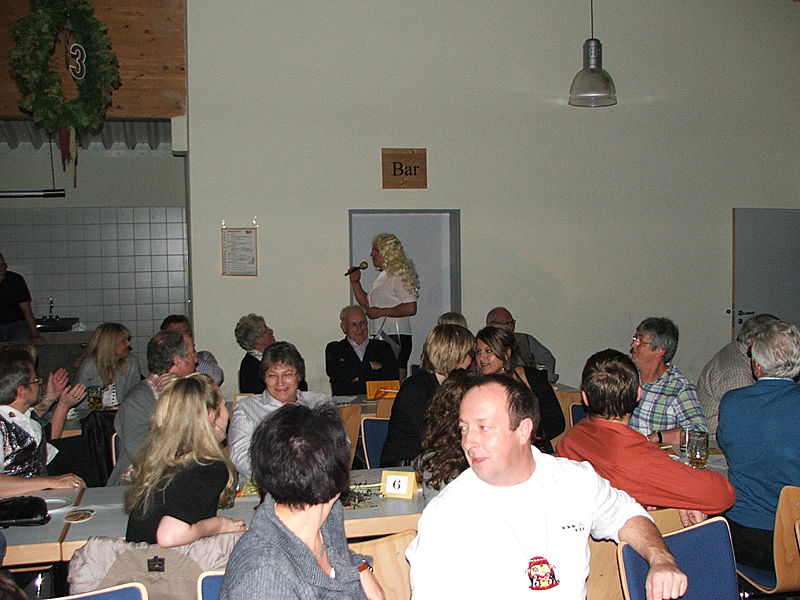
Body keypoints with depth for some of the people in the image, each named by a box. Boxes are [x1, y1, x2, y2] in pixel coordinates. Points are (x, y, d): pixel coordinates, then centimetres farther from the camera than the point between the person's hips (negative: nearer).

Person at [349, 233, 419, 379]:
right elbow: (367, 304, 26)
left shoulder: (399, 275, -10)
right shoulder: (383, 276, 19)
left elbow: (411, 308, -20)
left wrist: (382, 312, -16)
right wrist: (355, 282, 15)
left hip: (395, 337, -9)